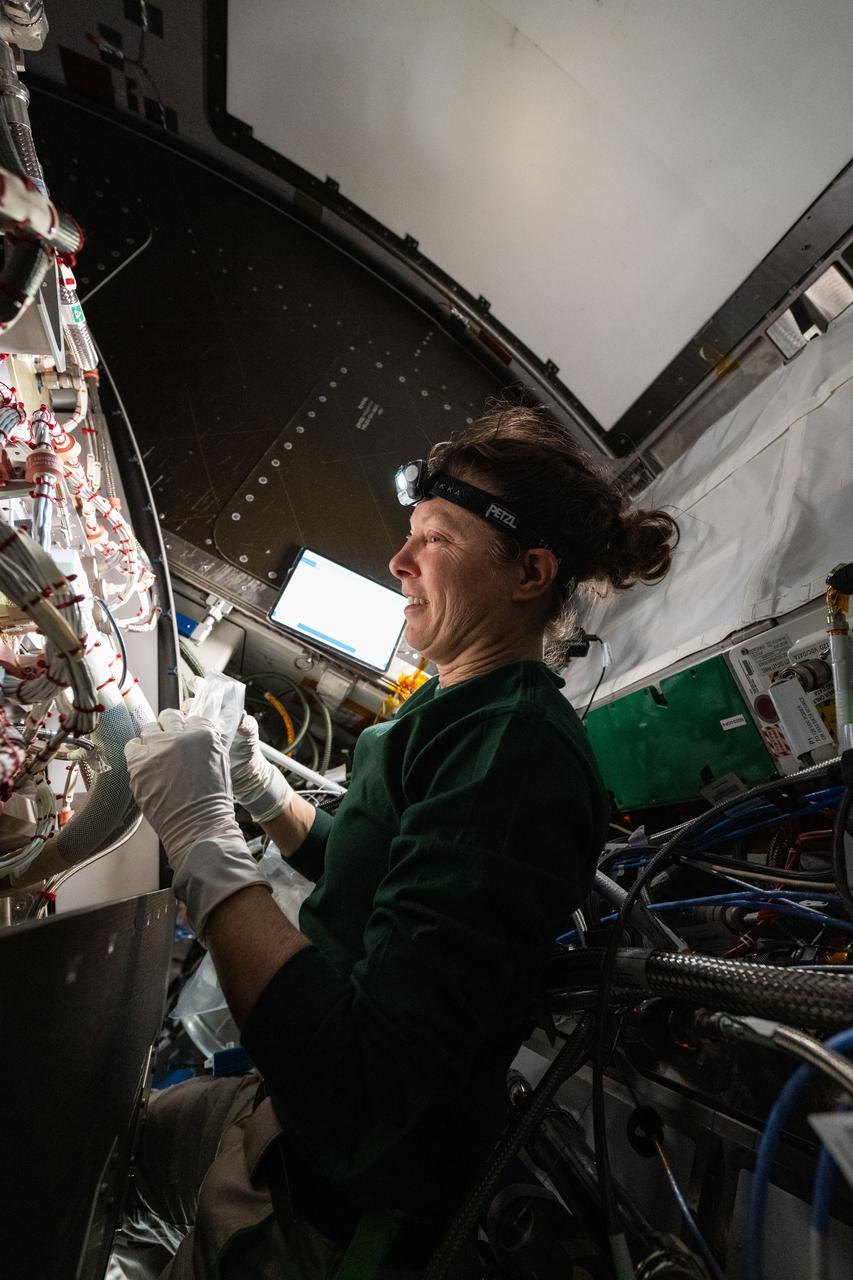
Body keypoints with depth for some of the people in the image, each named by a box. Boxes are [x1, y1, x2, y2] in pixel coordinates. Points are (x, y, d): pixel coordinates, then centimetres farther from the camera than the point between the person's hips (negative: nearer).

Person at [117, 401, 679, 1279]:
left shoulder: (516, 752, -30)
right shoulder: (456, 713, 1)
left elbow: (358, 1101, -34)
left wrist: (203, 839, -30)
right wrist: (257, 784, 0)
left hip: (347, 1209, -7)